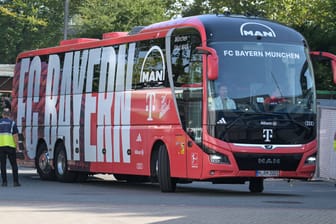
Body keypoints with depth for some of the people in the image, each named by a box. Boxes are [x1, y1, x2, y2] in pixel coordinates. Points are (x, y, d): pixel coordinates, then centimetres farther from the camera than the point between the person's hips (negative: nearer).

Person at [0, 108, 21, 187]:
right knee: (14, 164, 4)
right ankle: (15, 181, 0)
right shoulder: (12, 123, -1)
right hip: (10, 145, -2)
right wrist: (17, 146, -2)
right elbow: (15, 135, -7)